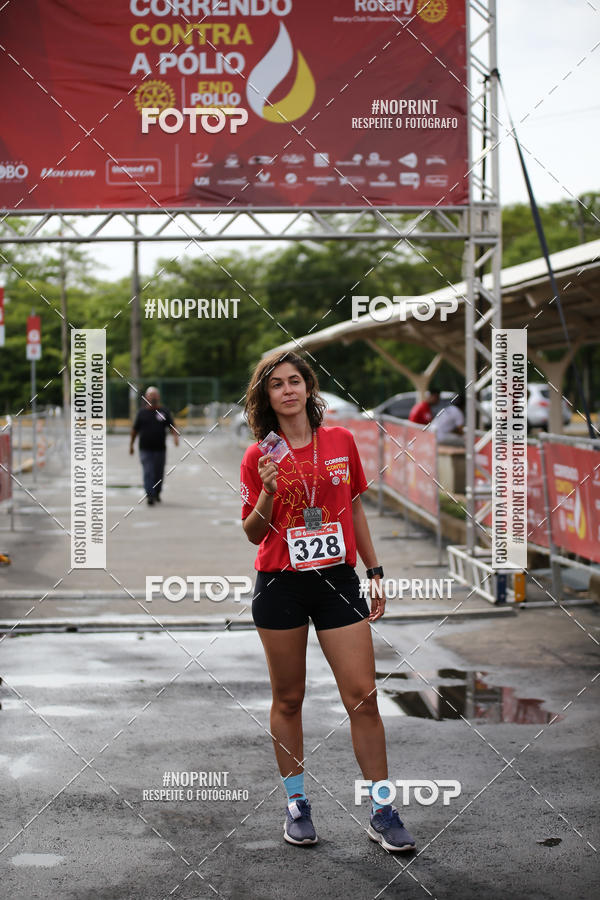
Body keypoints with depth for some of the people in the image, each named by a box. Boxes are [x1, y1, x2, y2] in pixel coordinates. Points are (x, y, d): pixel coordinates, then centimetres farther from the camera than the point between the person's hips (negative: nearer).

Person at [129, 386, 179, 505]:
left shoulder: (164, 411, 6)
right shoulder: (142, 412, 5)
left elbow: (172, 426, 2)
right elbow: (135, 429, 10)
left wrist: (175, 436, -18)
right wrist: (131, 444, 10)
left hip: (160, 449, 1)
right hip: (145, 449, -1)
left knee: (159, 473, 9)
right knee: (148, 472, -10)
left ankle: (157, 493, 29)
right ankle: (150, 496, -12)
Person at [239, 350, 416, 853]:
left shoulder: (342, 441, 4)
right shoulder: (259, 457, -1)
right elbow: (253, 534, 2)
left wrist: (375, 572, 12)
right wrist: (269, 491, -16)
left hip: (338, 581, 1)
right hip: (279, 585, -1)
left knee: (363, 696, -3)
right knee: (288, 698, 8)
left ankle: (383, 811, 5)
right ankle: (296, 805, 21)